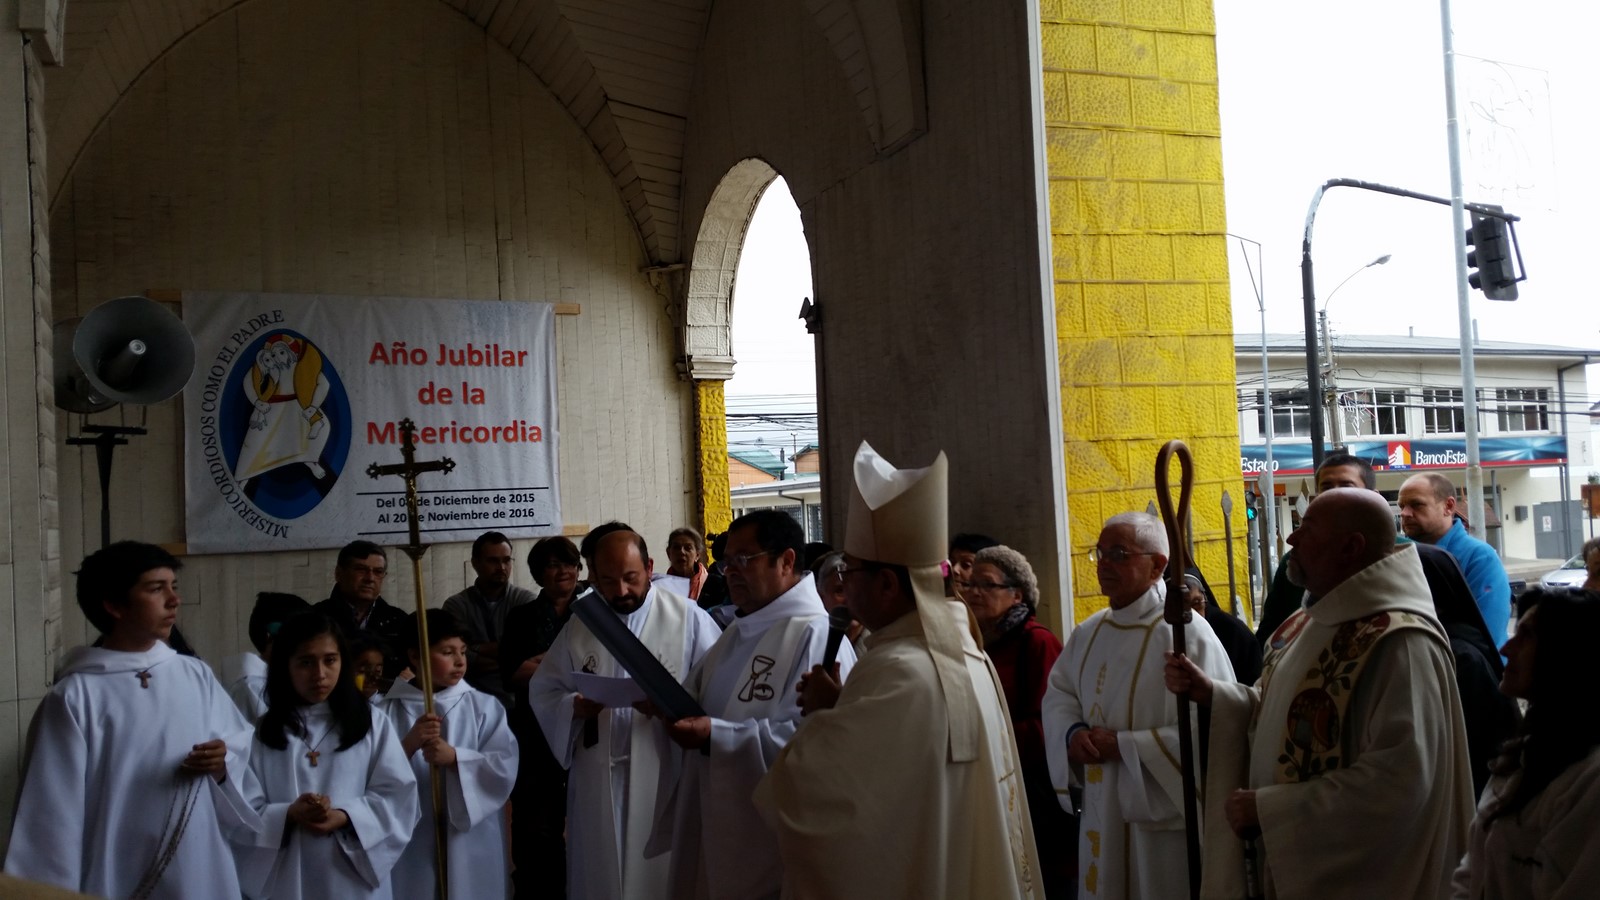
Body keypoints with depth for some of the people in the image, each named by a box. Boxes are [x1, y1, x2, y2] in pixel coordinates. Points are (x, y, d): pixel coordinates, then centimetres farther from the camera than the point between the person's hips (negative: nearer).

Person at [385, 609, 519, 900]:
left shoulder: (485, 706, 2)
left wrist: (455, 758, -18)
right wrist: (409, 744, -18)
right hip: (412, 846, 0)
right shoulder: (389, 710, 1)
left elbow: (505, 767, -6)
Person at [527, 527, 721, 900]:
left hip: (664, 781, -3)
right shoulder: (579, 626, 8)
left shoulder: (689, 619, -5)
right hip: (597, 785, 3)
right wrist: (574, 706, -11)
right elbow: (543, 691, 9)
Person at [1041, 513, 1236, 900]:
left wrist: (1124, 745, -20)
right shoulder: (1088, 633, 9)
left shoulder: (1186, 632, -15)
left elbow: (1209, 730, -21)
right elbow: (1058, 694, 16)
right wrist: (1072, 734, -7)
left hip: (1163, 817, -7)